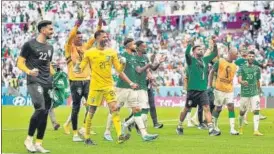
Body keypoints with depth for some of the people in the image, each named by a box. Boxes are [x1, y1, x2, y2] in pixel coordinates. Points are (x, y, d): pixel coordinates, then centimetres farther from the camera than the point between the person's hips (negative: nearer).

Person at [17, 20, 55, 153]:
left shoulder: (50, 47, 18)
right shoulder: (29, 45, -2)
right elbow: (20, 63, -4)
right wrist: (29, 71, -23)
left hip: (47, 83, 7)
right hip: (34, 82, -7)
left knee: (45, 113, 4)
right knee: (40, 109, -22)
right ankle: (29, 139, -9)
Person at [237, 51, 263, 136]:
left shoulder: (257, 68, 6)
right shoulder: (242, 68, -2)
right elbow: (239, 79, -14)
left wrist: (259, 89, 25)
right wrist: (242, 82, -35)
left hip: (254, 93, 1)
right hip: (244, 93, -1)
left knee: (256, 111, -12)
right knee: (242, 112, 10)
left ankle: (256, 130, -15)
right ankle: (240, 128, 32)